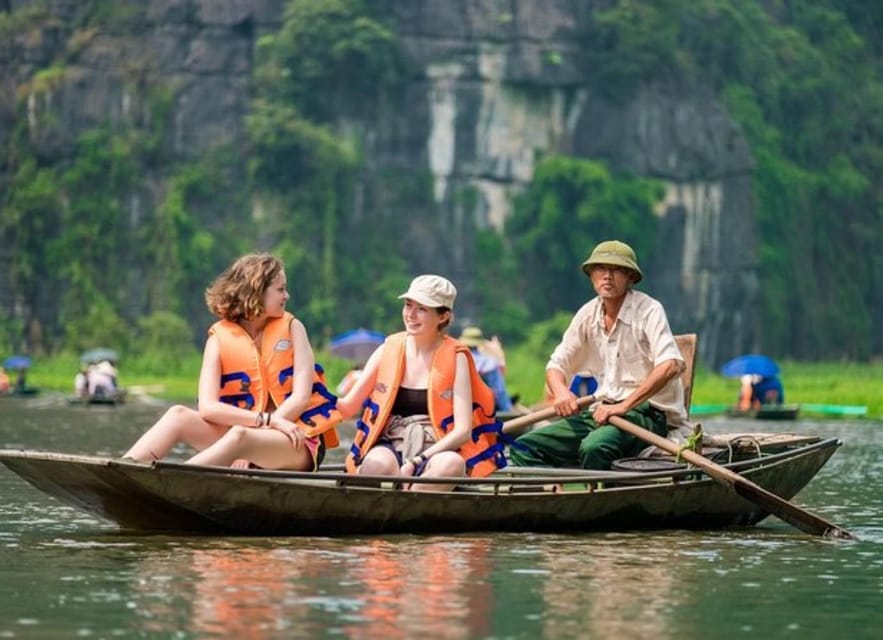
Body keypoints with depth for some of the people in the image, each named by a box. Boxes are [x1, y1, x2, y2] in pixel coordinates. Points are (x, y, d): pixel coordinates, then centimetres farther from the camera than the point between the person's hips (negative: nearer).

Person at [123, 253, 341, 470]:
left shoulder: (291, 328, 3)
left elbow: (301, 396, -7)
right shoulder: (220, 337, 2)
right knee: (179, 415, -18)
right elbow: (207, 406, -11)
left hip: (297, 443, -3)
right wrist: (267, 420, -22)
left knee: (240, 435, -34)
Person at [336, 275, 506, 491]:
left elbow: (463, 430, -8)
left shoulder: (455, 358, 0)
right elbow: (347, 406, 5)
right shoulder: (388, 350, 7)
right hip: (390, 447, 1)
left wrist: (416, 462, -20)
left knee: (451, 464, -38)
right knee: (377, 463, -36)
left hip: (436, 451, -1)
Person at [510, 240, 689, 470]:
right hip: (602, 411, 7)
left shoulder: (649, 310, -8)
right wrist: (560, 391, -9)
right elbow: (556, 364, 16)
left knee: (595, 447, -38)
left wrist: (624, 406, -28)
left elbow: (672, 365, -22)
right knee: (524, 448, -10)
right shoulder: (588, 314, 10)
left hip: (648, 412, -7)